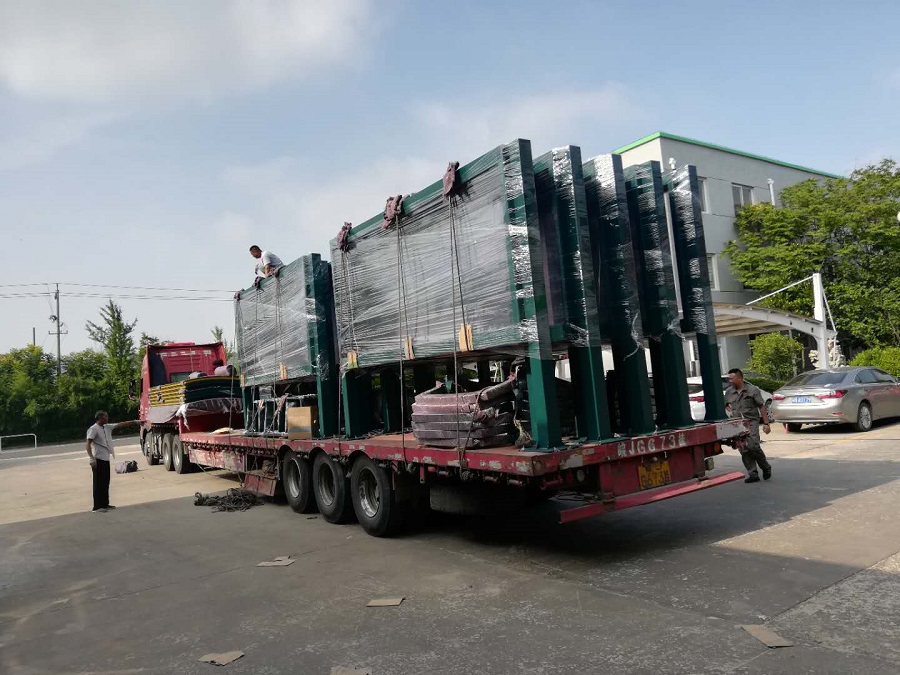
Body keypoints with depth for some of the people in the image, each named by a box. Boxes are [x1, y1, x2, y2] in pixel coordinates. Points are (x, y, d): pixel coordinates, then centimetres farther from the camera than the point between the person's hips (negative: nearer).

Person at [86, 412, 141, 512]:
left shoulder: (107, 427, 12)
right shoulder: (93, 429, -11)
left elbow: (120, 424, 17)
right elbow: (88, 445, -17)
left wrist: (134, 421, 14)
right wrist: (92, 458, -26)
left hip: (106, 459, 9)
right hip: (98, 459, -9)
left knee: (106, 482, 13)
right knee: (98, 483, -6)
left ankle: (105, 504, 21)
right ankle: (97, 507, -2)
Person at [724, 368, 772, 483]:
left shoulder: (753, 390, -2)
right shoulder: (729, 392, 9)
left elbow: (762, 407, -1)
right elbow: (725, 405, 28)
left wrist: (766, 423, -4)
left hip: (751, 422, -4)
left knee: (753, 446, -14)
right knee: (744, 450, 1)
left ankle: (766, 467, 11)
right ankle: (753, 474, 7)